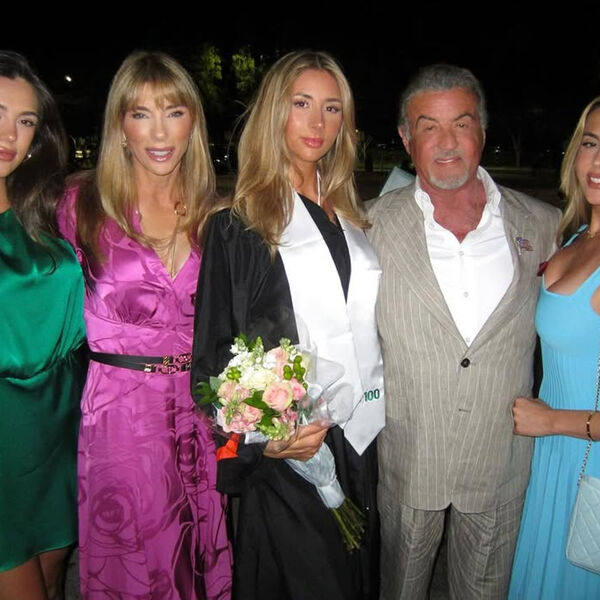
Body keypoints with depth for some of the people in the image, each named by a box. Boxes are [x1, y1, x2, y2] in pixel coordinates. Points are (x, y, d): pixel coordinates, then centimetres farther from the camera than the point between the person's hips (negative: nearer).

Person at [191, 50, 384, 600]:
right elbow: (214, 353, -9)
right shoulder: (236, 227, -9)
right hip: (288, 451, -5)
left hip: (365, 438, 6)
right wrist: (262, 438, -20)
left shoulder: (351, 217, 9)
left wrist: (376, 410, 10)